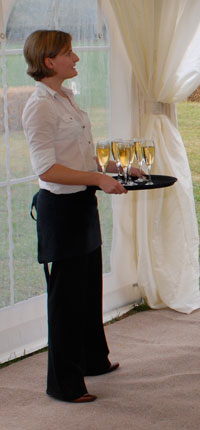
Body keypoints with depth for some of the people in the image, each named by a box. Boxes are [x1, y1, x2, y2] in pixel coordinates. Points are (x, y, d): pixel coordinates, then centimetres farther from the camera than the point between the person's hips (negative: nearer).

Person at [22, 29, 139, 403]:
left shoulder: (65, 98, 12)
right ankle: (64, 383, 13)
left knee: (90, 287, 21)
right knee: (67, 295, 0)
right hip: (61, 208, -9)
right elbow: (47, 169, -23)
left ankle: (93, 359, 39)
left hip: (82, 204, 9)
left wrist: (117, 167, 11)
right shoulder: (40, 107, -18)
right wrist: (99, 179, -27)